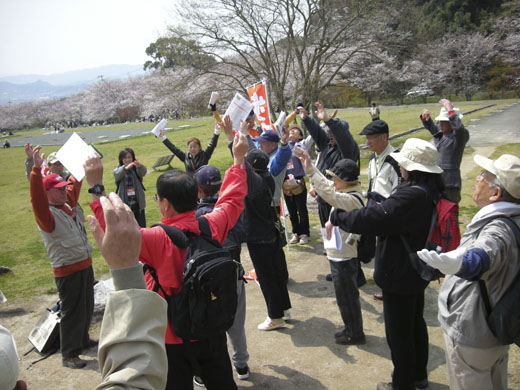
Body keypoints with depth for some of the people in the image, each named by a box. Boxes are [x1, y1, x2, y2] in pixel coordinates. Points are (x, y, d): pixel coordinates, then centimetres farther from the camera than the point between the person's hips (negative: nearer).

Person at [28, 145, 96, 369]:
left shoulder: (68, 204, 6)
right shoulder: (46, 214, -16)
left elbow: (74, 184, 19)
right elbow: (36, 198, -36)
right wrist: (36, 169, -45)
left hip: (85, 265, 8)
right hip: (67, 271, -8)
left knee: (87, 309, 21)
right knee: (72, 313, 1)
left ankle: (82, 341, 41)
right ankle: (69, 355, 15)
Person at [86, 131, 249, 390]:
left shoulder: (159, 240, -28)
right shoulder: (212, 226, -12)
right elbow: (232, 199, 4)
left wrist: (96, 187, -26)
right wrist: (239, 158, 14)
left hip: (174, 339, -5)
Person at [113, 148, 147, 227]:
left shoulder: (136, 169, 3)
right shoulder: (118, 170, 2)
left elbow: (143, 172, -19)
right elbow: (117, 175, -21)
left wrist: (139, 166, -43)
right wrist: (125, 168, -42)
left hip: (137, 202, 0)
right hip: (124, 203, 0)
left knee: (142, 226, 4)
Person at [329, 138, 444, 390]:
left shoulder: (412, 196, -31)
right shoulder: (430, 191, 1)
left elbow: (372, 218, -32)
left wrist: (337, 217, -19)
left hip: (399, 275, -10)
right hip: (417, 271, 10)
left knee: (398, 332, 8)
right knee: (415, 323, 25)